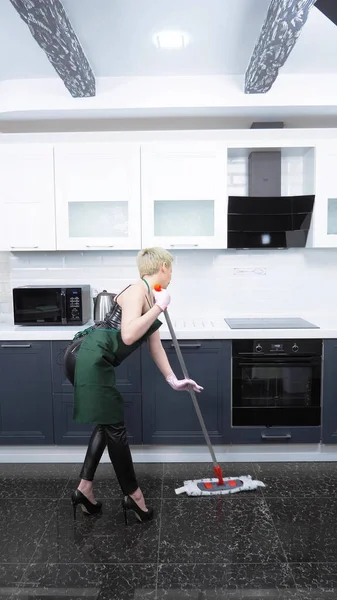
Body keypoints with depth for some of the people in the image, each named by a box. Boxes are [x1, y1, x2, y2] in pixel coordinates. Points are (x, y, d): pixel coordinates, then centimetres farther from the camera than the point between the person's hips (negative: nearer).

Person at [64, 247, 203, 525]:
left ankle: (84, 489, 27)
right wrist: (159, 307, -19)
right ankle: (134, 496, 16)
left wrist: (173, 380, 22)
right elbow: (128, 336, -27)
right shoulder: (138, 290, -13)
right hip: (89, 358, -10)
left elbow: (156, 346, 21)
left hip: (95, 361, 10)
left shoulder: (151, 297, 16)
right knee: (115, 427, 1)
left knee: (108, 423, 18)